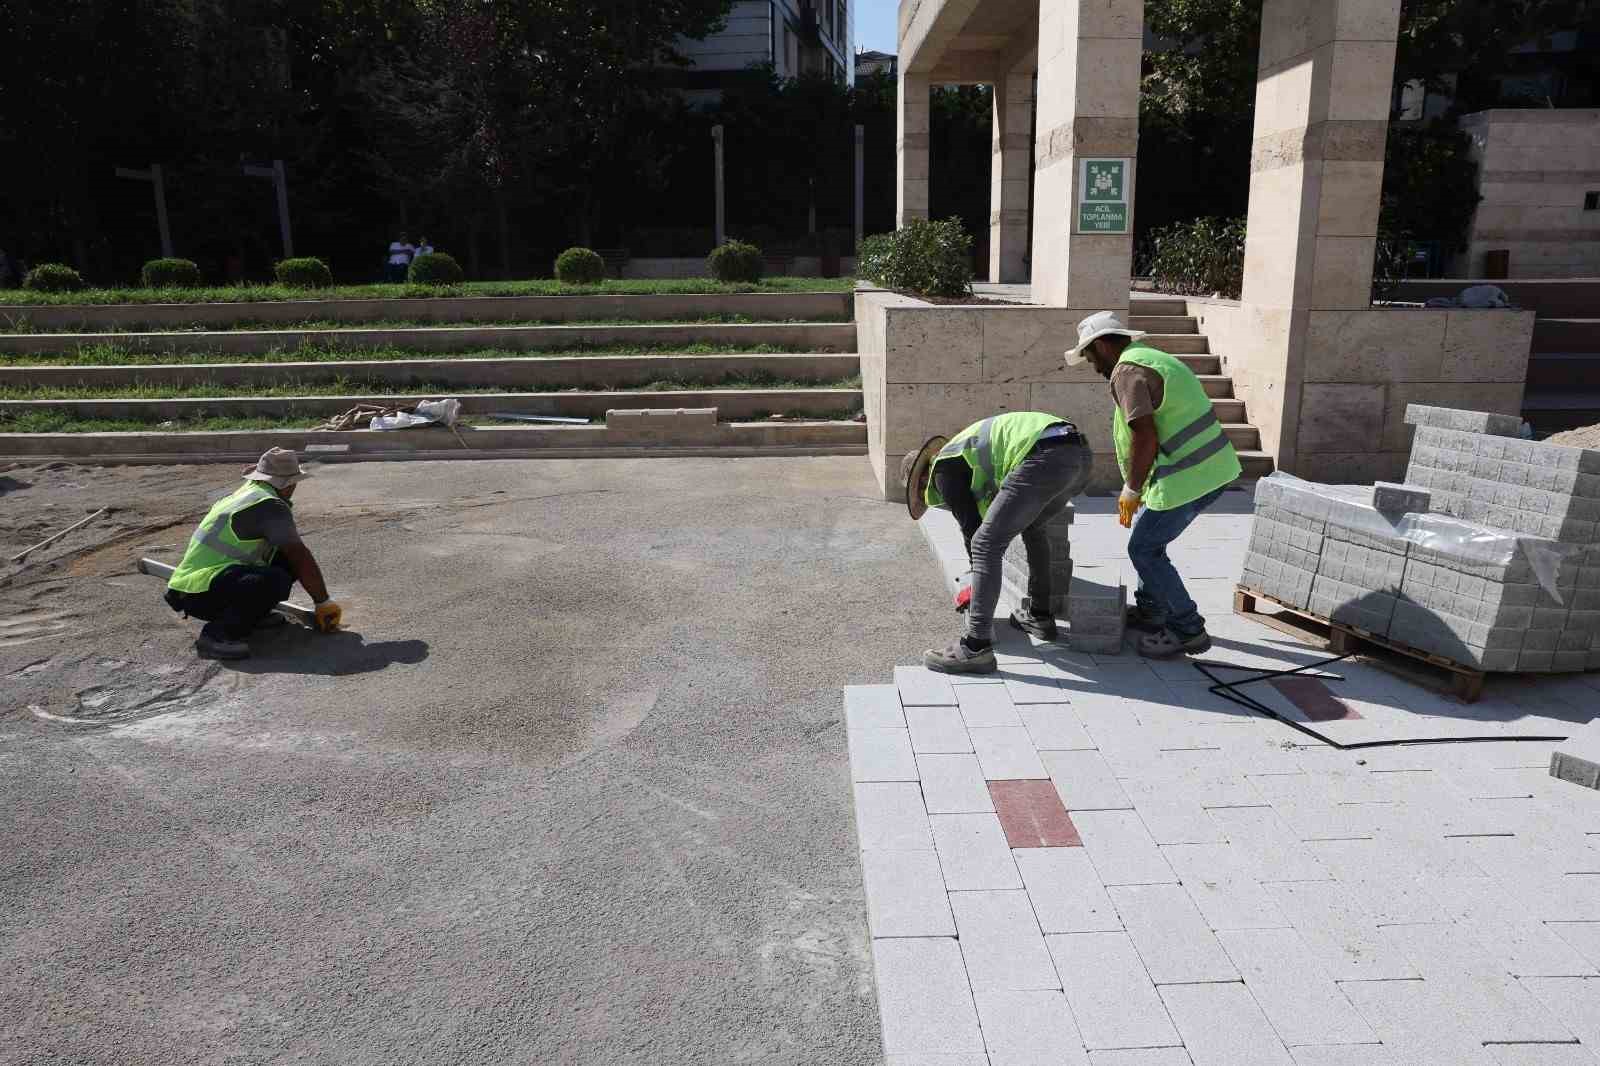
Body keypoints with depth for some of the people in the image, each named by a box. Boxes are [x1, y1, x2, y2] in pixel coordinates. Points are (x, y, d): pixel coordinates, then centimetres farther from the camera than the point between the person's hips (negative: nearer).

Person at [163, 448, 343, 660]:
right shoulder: (271, 506, -13)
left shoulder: (242, 493, 17)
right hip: (201, 593, -10)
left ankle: (252, 614, 14)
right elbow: (301, 557, -17)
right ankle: (217, 634, -23)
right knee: (276, 580, -31)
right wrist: (324, 603, -9)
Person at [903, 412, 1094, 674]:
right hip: (1081, 454, 10)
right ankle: (1040, 616, 37)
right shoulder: (967, 449, 37)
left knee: (986, 545, -5)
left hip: (1045, 457, -10)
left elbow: (970, 525, 7)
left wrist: (977, 579, 20)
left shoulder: (943, 468, 11)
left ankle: (976, 647, -7)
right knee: (1031, 527, 32)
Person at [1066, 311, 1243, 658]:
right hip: (1213, 468, 10)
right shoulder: (1155, 359, 19)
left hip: (1187, 477, -10)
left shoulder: (1127, 371, -12)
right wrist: (1139, 491, 25)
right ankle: (1150, 609, 33)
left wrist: (1131, 490, -9)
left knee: (1144, 549, 1)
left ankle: (1188, 630, 7)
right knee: (1148, 535, 23)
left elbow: (1145, 437, -22)